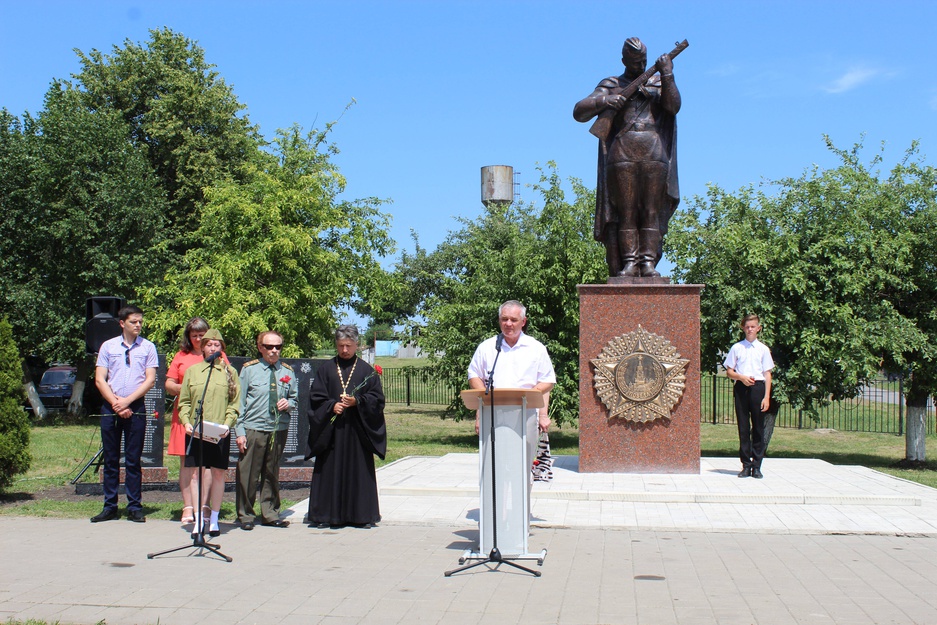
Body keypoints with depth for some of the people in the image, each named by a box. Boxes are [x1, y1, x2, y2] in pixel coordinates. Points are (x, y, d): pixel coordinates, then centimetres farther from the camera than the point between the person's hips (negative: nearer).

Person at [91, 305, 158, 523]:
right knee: (110, 459, 5)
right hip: (110, 408, 1)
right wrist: (115, 403, -8)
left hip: (136, 408, -1)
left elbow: (150, 380, -2)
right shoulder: (108, 346, 8)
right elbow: (99, 379, 3)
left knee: (133, 460, 1)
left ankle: (134, 507, 5)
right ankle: (110, 507, 11)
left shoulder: (148, 348, 5)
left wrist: (127, 401, -11)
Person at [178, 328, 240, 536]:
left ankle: (214, 519, 11)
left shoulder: (230, 372, 8)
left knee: (217, 473, 2)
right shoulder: (192, 371, 10)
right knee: (198, 472, 0)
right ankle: (199, 519, 4)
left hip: (220, 433, 0)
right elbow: (184, 401, 9)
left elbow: (235, 403, 5)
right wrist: (186, 422, -6)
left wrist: (227, 424, -9)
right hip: (196, 431, 1)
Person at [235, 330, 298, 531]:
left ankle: (270, 514, 23)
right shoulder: (249, 369, -1)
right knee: (247, 475, -1)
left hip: (279, 430, 3)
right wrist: (240, 431, -7)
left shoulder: (288, 371, 8)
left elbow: (295, 398, 18)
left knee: (272, 474, 12)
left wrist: (289, 403, -7)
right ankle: (245, 515, 12)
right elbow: (240, 402, -1)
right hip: (253, 429, -3)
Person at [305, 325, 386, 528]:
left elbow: (377, 398, 3)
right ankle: (325, 515, 5)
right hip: (331, 430, 1)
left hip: (358, 431, 0)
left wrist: (357, 402, -12)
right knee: (330, 471, 0)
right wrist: (332, 406, -12)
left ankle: (361, 515, 7)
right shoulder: (326, 370, 10)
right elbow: (315, 397, 5)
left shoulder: (367, 371, 8)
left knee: (360, 472, 1)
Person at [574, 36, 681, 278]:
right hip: (622, 157, -1)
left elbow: (673, 106, -1)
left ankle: (648, 262, -4)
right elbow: (578, 112, 3)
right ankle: (628, 262, -4)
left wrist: (667, 75, -9)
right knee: (626, 213, -5)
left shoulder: (659, 83, 18)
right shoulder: (611, 85, 13)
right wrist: (602, 101, -15)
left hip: (655, 156, 1)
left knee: (651, 212, -4)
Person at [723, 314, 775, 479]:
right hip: (741, 387, 0)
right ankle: (746, 465, 9)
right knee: (743, 427, 3)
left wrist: (767, 396, -2)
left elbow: (767, 374, 6)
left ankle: (757, 466, 6)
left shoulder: (763, 349, 7)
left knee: (758, 427, 1)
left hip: (758, 387, 0)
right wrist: (741, 377, -11)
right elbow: (729, 371, 9)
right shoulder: (737, 348, 8)